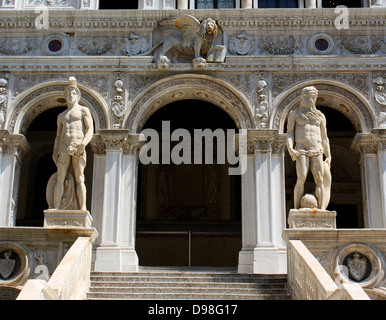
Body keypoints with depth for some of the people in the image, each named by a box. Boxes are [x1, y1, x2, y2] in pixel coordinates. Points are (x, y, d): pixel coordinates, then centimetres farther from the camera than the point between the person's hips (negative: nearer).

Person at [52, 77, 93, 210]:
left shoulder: (83, 110, 12)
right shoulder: (61, 115, 27)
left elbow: (90, 130, 1)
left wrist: (83, 144, -16)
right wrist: (55, 152, 9)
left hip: (78, 146, -4)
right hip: (64, 146, 4)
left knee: (79, 178, -11)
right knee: (60, 178, -6)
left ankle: (82, 209, -17)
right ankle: (56, 208, -10)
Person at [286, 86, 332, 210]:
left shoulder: (320, 116, 20)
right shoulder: (295, 113, 13)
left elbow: (324, 138, 20)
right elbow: (289, 133, 5)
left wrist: (328, 157, 12)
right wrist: (290, 148, -13)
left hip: (317, 152, 3)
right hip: (301, 151, -3)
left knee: (320, 179, -11)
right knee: (301, 179, -17)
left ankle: (321, 211, -15)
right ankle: (297, 210, -15)